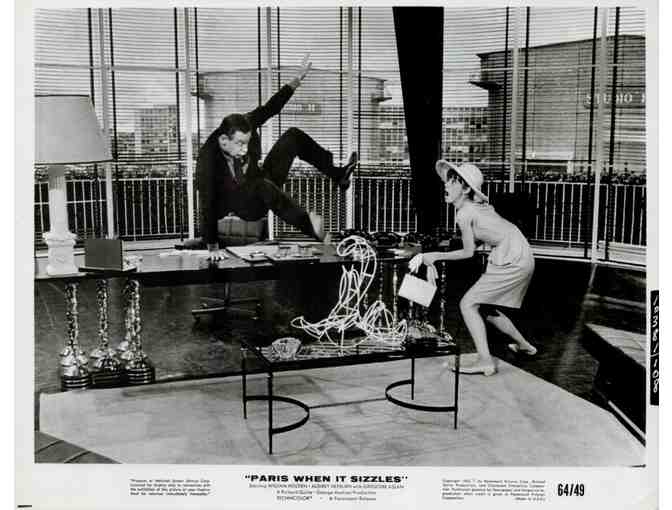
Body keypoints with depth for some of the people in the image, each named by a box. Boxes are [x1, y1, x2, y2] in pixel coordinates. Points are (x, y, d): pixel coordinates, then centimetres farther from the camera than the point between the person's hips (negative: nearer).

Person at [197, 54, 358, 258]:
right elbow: (207, 206, -29)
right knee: (263, 186, -43)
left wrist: (297, 79, -6)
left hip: (260, 191, 7)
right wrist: (212, 247, -28)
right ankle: (308, 225, -44)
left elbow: (269, 109, -6)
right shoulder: (208, 161, -32)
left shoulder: (243, 127, -19)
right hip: (244, 207, -7)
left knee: (293, 136, 0)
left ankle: (338, 175, 3)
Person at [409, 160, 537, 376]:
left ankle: (485, 361, -13)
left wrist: (434, 256, -2)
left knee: (468, 304, -9)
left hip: (512, 263, -10)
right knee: (486, 306, 22)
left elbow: (468, 252, -8)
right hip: (519, 259, 10)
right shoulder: (477, 205, 11)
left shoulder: (464, 213, -16)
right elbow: (474, 243, 15)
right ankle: (524, 345, 37)